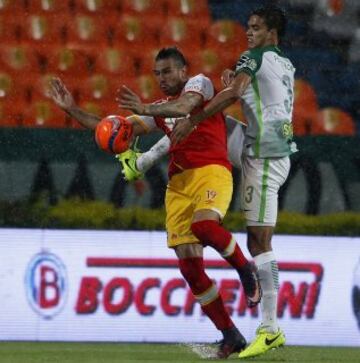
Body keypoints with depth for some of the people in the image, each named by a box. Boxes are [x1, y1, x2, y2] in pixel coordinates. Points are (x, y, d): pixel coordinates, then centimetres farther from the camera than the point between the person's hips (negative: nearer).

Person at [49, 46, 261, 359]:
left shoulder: (199, 84, 7)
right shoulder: (160, 111, 25)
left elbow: (185, 106, -16)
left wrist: (147, 109, -33)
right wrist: (72, 109, 16)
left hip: (211, 172, -7)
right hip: (178, 183, 7)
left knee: (204, 224, -38)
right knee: (189, 266, -4)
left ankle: (245, 269, -9)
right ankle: (231, 336, 5)